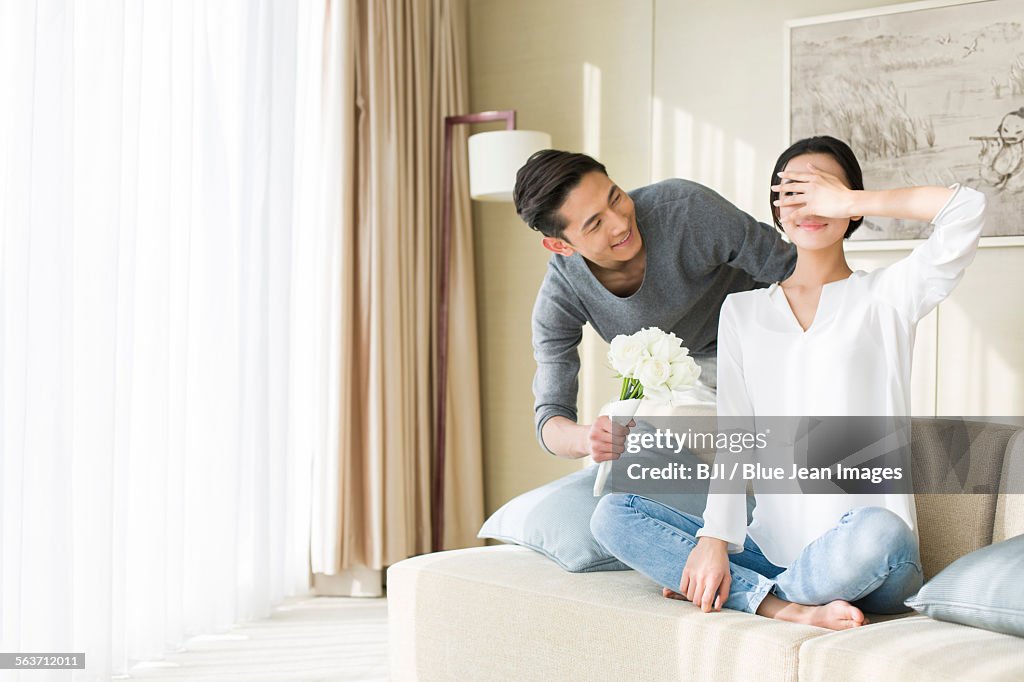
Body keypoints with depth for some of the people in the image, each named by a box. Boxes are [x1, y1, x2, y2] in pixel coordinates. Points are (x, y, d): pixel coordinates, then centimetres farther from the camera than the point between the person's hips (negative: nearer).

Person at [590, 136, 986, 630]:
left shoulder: (886, 296, 6)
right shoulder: (741, 311, 15)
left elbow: (966, 208, -11)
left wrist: (848, 203, -6)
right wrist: (714, 538, -9)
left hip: (869, 564, -3)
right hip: (770, 548, 4)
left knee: (874, 532, -39)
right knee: (612, 514, -12)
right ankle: (787, 607, -24)